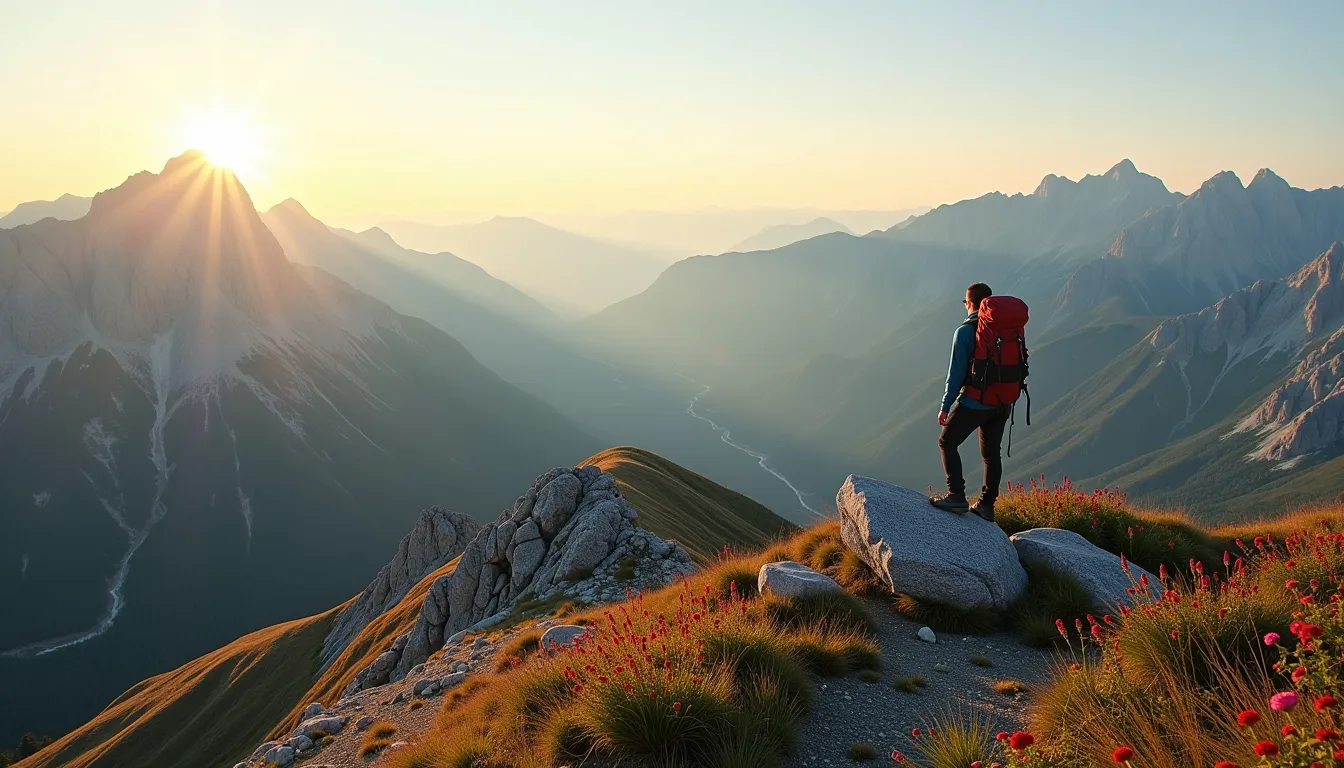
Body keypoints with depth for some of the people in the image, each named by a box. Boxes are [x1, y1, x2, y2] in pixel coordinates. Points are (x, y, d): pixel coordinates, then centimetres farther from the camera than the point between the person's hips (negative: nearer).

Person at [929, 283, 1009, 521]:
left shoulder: (965, 331, -13)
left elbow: (956, 373, -14)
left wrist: (945, 406, -7)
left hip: (974, 403, -6)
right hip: (1002, 403, 6)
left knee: (947, 443, 9)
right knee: (991, 452, 15)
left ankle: (956, 497, 0)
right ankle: (987, 505, 21)